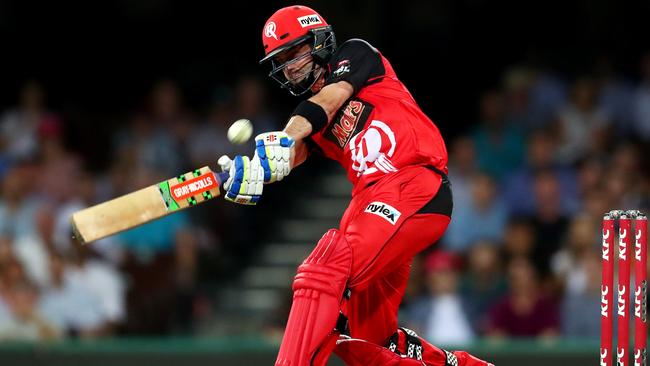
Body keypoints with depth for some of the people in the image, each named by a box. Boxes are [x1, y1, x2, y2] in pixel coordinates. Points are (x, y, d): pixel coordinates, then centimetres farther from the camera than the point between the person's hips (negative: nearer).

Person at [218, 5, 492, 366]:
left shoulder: (356, 54, 9)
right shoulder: (311, 118, 24)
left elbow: (332, 97, -12)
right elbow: (293, 154, 4)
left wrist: (288, 135, -30)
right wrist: (251, 170, -20)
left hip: (417, 189, -9)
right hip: (371, 200, 9)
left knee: (327, 269, -28)